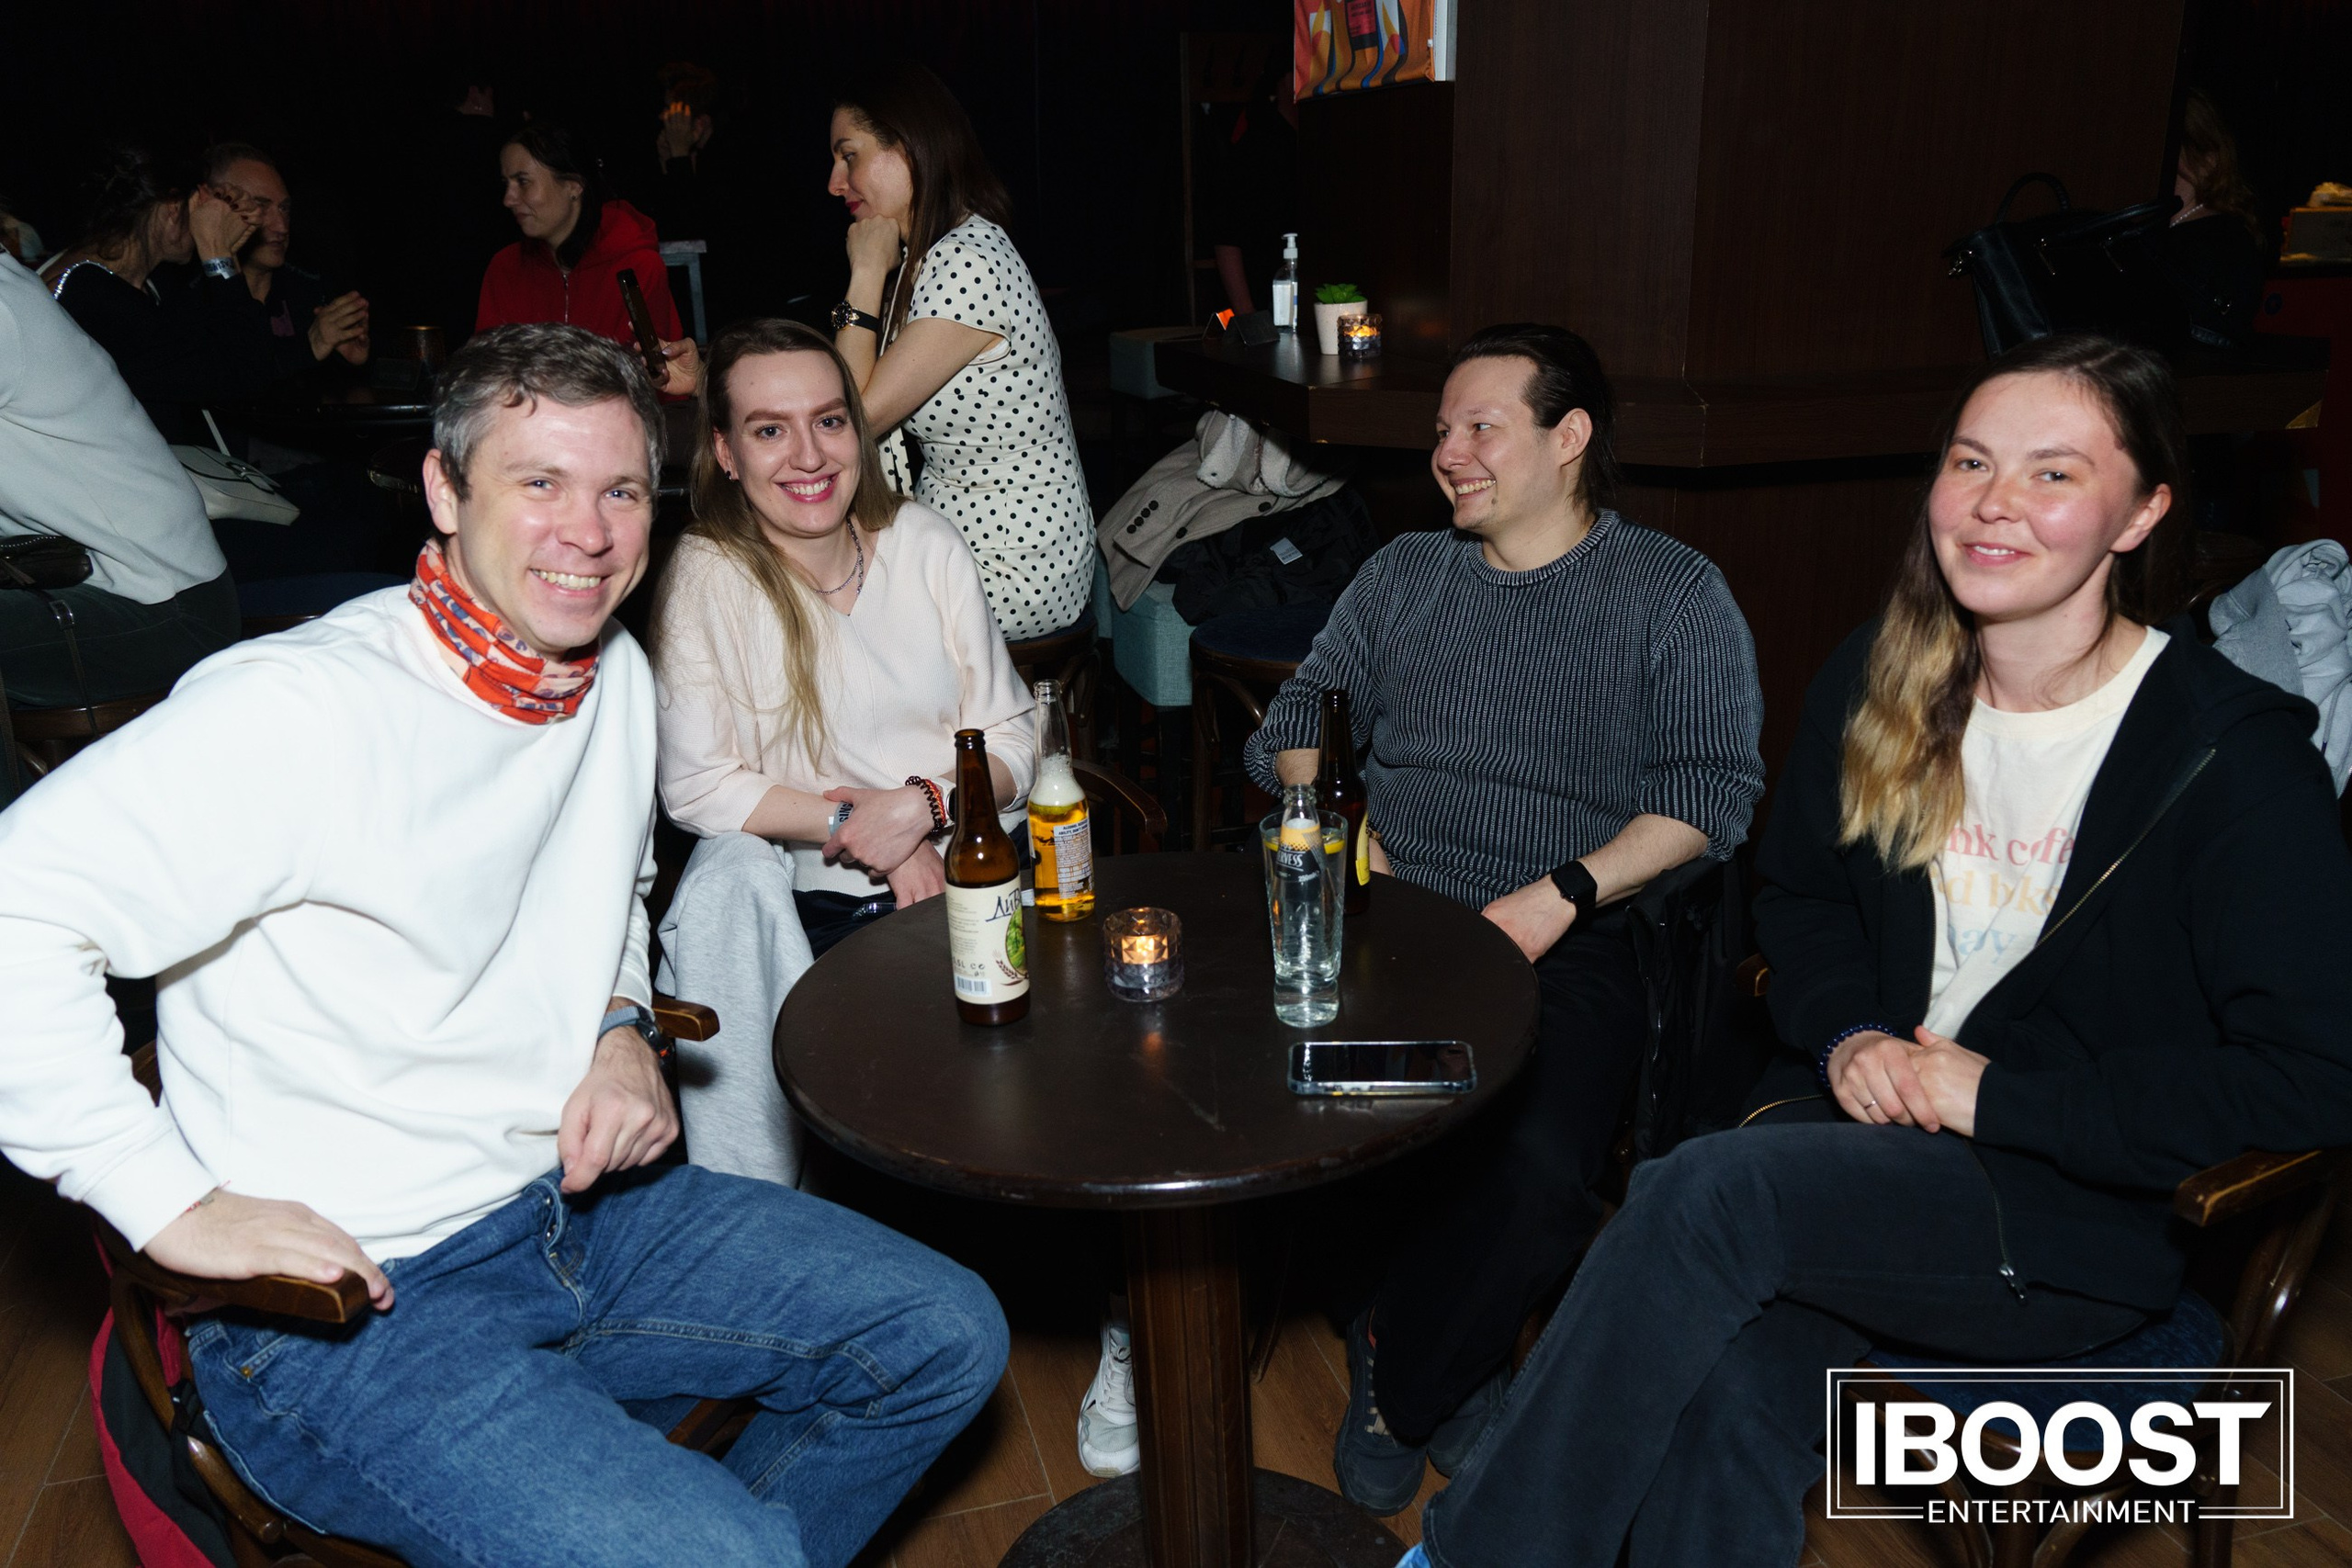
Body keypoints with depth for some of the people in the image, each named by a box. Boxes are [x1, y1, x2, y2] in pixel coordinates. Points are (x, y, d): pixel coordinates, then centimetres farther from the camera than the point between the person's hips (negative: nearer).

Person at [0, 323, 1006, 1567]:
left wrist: (622, 1029, 2)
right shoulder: (300, 710, -22)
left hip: (577, 1204, 8)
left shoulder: (616, 676, 4)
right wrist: (178, 1207, -24)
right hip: (341, 1309, -7)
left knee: (946, 1338, 7)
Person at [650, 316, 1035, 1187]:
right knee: (724, 878, -31)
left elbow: (1012, 737, 5)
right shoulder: (706, 577, -5)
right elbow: (696, 788, -10)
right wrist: (862, 832, -15)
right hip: (814, 901, -1)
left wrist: (922, 804, -15)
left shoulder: (925, 544, 4)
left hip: (972, 868, 1)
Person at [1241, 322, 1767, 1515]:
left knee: (1535, 1162, -31)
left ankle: (1398, 1383, 0)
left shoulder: (1674, 593, 8)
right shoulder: (1400, 576, 21)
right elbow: (1292, 726, 18)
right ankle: (1454, 1372, -1)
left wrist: (1562, 895, -15)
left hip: (1572, 944, -3)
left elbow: (1713, 791, -2)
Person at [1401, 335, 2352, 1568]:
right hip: (1871, 1131, 4)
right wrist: (1845, 1034, -4)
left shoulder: (2237, 757, -12)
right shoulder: (1875, 683, 2)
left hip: (2088, 1214, -4)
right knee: (1726, 1385, -26)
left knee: (1706, 1191, -30)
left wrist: (2001, 1093, -16)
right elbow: (1795, 890, 16)